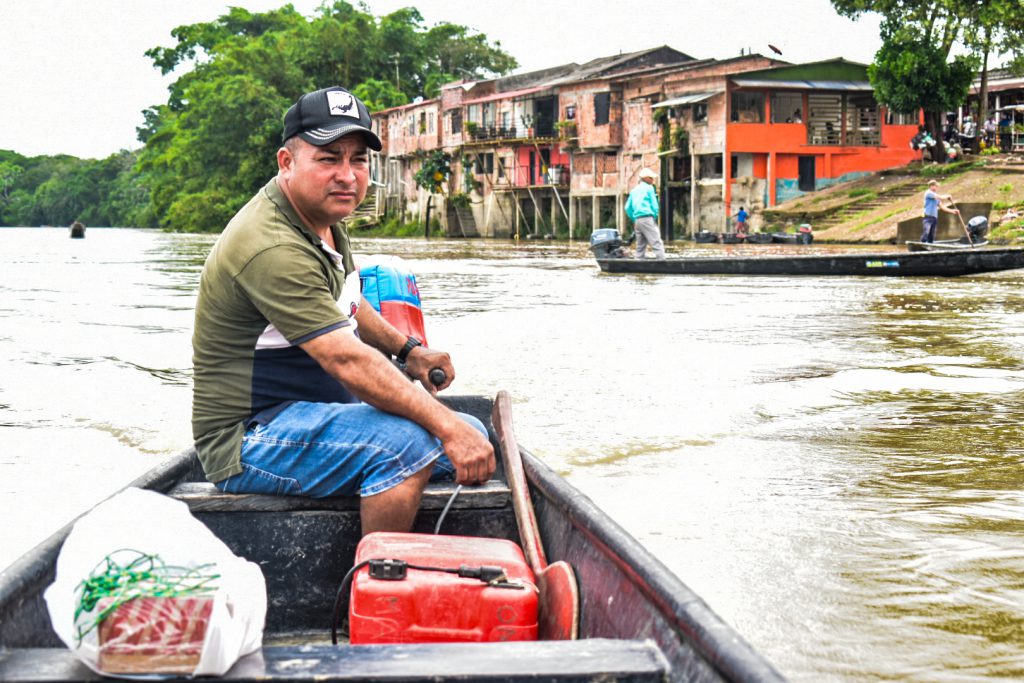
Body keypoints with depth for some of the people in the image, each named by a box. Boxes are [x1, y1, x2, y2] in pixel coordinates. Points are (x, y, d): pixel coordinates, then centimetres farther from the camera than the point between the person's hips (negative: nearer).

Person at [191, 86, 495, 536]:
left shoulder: (322, 217, 9)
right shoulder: (272, 248, -25)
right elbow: (348, 361, -31)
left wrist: (406, 349, 15)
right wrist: (447, 426, -32)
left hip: (321, 413, 10)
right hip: (248, 440, -10)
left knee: (472, 439, 3)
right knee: (405, 444, -31)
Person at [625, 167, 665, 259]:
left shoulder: (634, 190, 19)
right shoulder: (649, 188, 1)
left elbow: (628, 208, 16)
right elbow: (654, 205, -4)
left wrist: (634, 220, 17)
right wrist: (655, 217, 8)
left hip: (637, 220, 7)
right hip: (647, 218, -7)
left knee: (640, 246, 8)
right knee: (657, 244, -12)